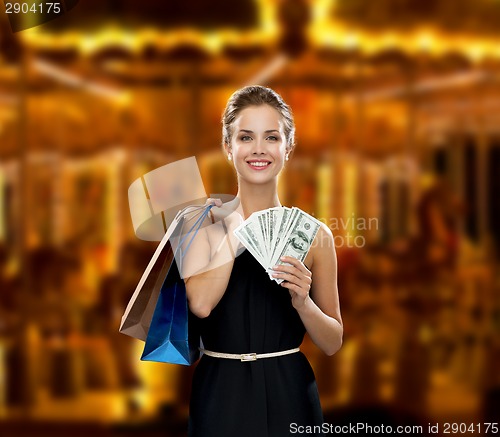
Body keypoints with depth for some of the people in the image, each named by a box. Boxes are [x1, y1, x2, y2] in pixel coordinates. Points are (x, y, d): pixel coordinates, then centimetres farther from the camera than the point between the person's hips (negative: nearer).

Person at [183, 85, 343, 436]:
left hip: (288, 398, 1)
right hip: (220, 398, -1)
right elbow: (200, 303, -20)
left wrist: (302, 302, -14)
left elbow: (333, 342, 4)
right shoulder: (202, 222, -2)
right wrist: (237, 227, -12)